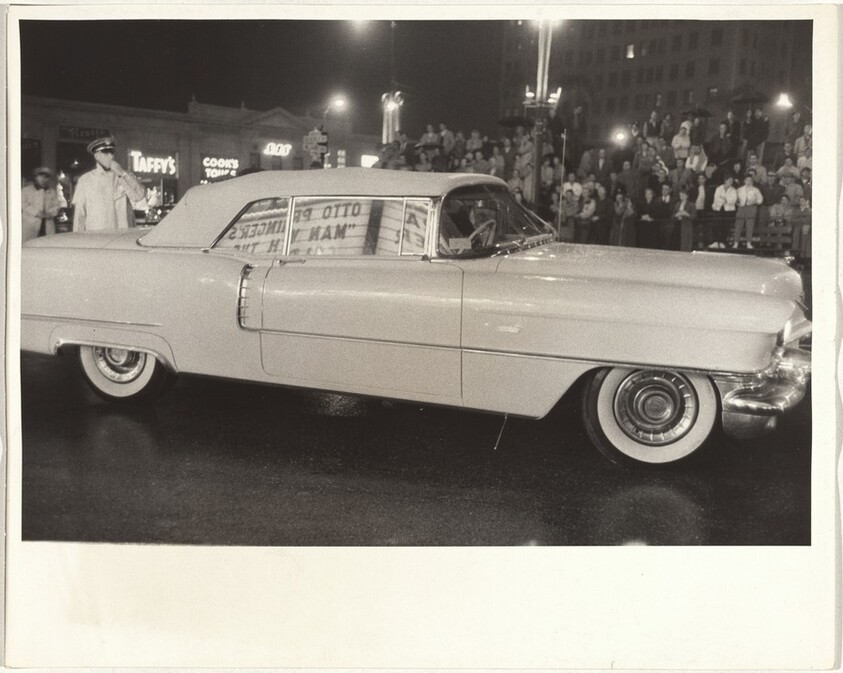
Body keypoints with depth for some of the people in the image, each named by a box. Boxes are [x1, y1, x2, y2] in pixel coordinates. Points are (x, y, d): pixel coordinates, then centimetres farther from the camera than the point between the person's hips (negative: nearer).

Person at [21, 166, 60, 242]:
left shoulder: (52, 192, 20)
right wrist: (36, 213, -12)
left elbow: (55, 207, 14)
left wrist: (49, 213, -8)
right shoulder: (27, 190, 10)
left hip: (48, 227, 3)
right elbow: (23, 205, 0)